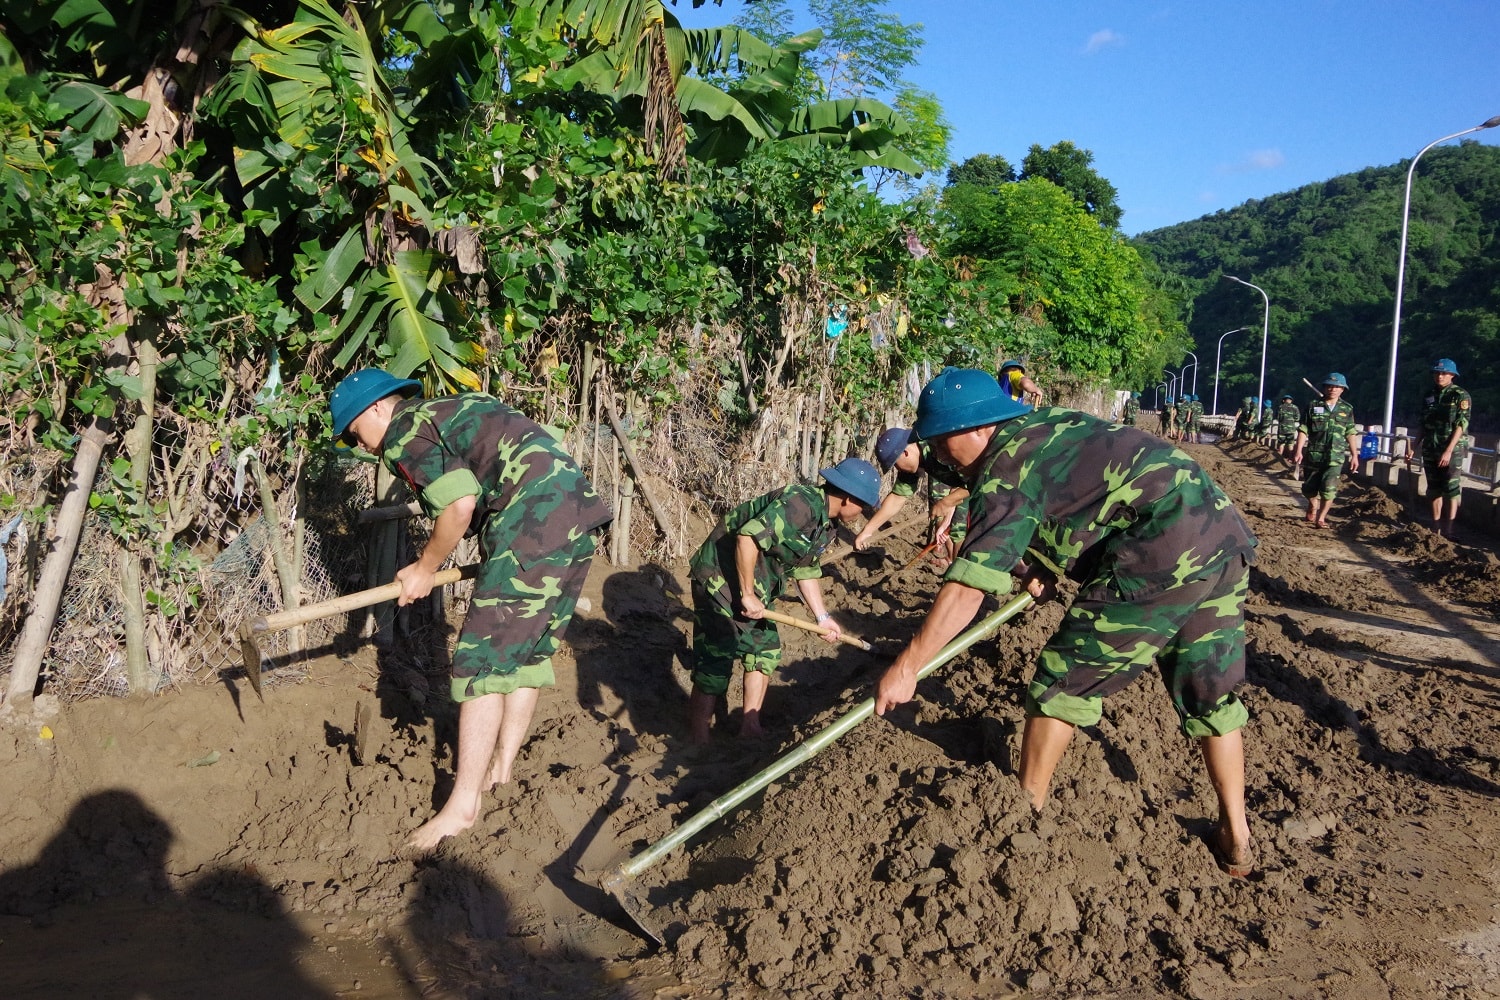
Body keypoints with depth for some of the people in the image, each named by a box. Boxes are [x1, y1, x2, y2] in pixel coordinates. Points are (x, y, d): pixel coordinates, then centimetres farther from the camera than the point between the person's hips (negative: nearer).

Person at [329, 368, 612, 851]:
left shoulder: (403, 431, 0)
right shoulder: (451, 409, 28)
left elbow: (459, 505, -13)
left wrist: (424, 571, 2)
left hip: (534, 522, -10)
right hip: (578, 510, 10)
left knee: (483, 660, -3)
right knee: (529, 649, 18)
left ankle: (463, 805, 2)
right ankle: (500, 769, 29)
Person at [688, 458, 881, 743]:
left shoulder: (823, 522, 7)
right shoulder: (802, 504, -25)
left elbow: (807, 571, 18)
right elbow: (747, 537, -34)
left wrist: (822, 617, 12)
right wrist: (747, 596, -26)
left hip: (753, 586, 10)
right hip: (721, 579, -10)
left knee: (766, 651, 15)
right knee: (715, 667, -8)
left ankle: (750, 729, 26)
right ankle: (698, 746, 1)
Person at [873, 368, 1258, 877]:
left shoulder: (1006, 471, -8)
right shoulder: (1045, 424, 18)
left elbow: (966, 588, -16)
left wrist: (905, 669, -14)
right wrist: (1048, 567, 23)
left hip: (1163, 558, -9)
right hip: (1229, 537, 9)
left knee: (1064, 682, 5)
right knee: (1211, 694, 19)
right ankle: (1235, 839, 28)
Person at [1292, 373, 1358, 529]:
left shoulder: (1347, 409, 7)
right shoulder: (1313, 406, 3)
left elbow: (1351, 434, 9)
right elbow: (1303, 430, 0)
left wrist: (1355, 455, 6)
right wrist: (1298, 451, -7)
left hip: (1335, 457, 0)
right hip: (1313, 454, 0)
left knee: (1329, 488, -13)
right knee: (1310, 487, 11)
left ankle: (1321, 518, -2)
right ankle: (1312, 510, 37)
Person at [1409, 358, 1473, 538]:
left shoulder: (1460, 396, -5)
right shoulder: (1429, 397, 11)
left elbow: (1460, 425, -12)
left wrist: (1449, 451, -20)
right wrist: (1413, 449, 11)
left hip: (1452, 450, -6)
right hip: (1430, 451, 6)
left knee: (1451, 491, -6)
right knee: (1434, 490, 9)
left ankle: (1447, 532, -6)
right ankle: (1435, 530, 15)